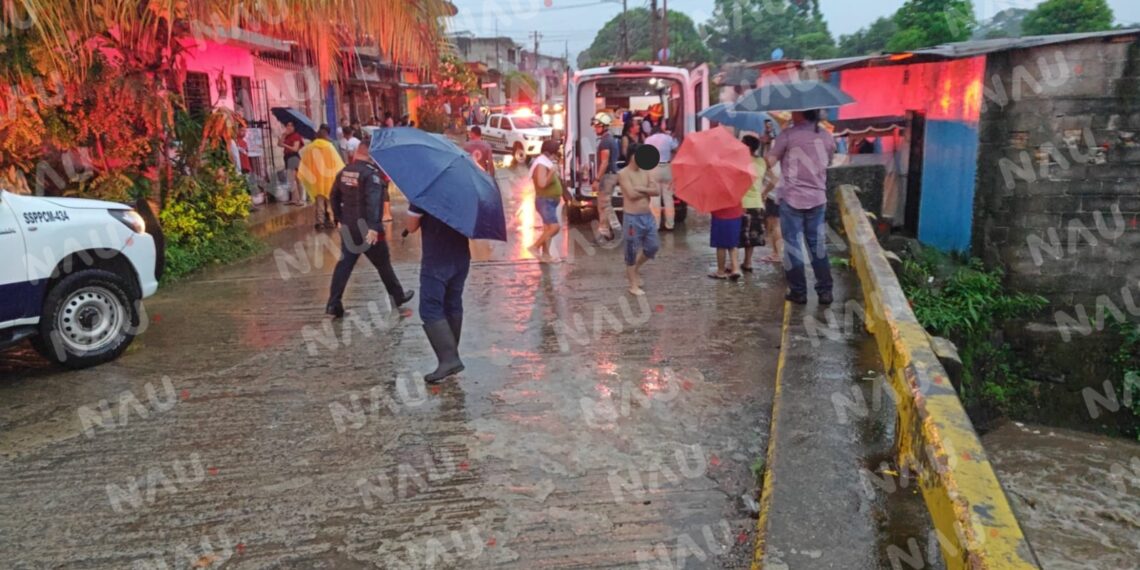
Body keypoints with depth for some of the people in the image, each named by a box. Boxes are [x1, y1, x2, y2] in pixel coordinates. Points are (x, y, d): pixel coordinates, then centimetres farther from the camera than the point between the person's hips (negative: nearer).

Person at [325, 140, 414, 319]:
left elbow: (334, 197, 17)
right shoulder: (371, 173, -15)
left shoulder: (344, 172, 8)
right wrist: (373, 227, -32)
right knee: (383, 264, 10)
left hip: (348, 227, 6)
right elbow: (372, 202, -27)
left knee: (344, 264, 8)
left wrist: (338, 218, 27)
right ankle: (398, 296, 26)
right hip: (366, 228, -6)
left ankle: (334, 303, 2)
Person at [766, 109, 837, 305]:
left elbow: (769, 162, -8)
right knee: (818, 245, 11)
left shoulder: (788, 135, -9)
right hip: (817, 199, 4)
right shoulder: (827, 137, 6)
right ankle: (825, 291, 13)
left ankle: (798, 292, 7)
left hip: (791, 198, -4)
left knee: (793, 245, 4)